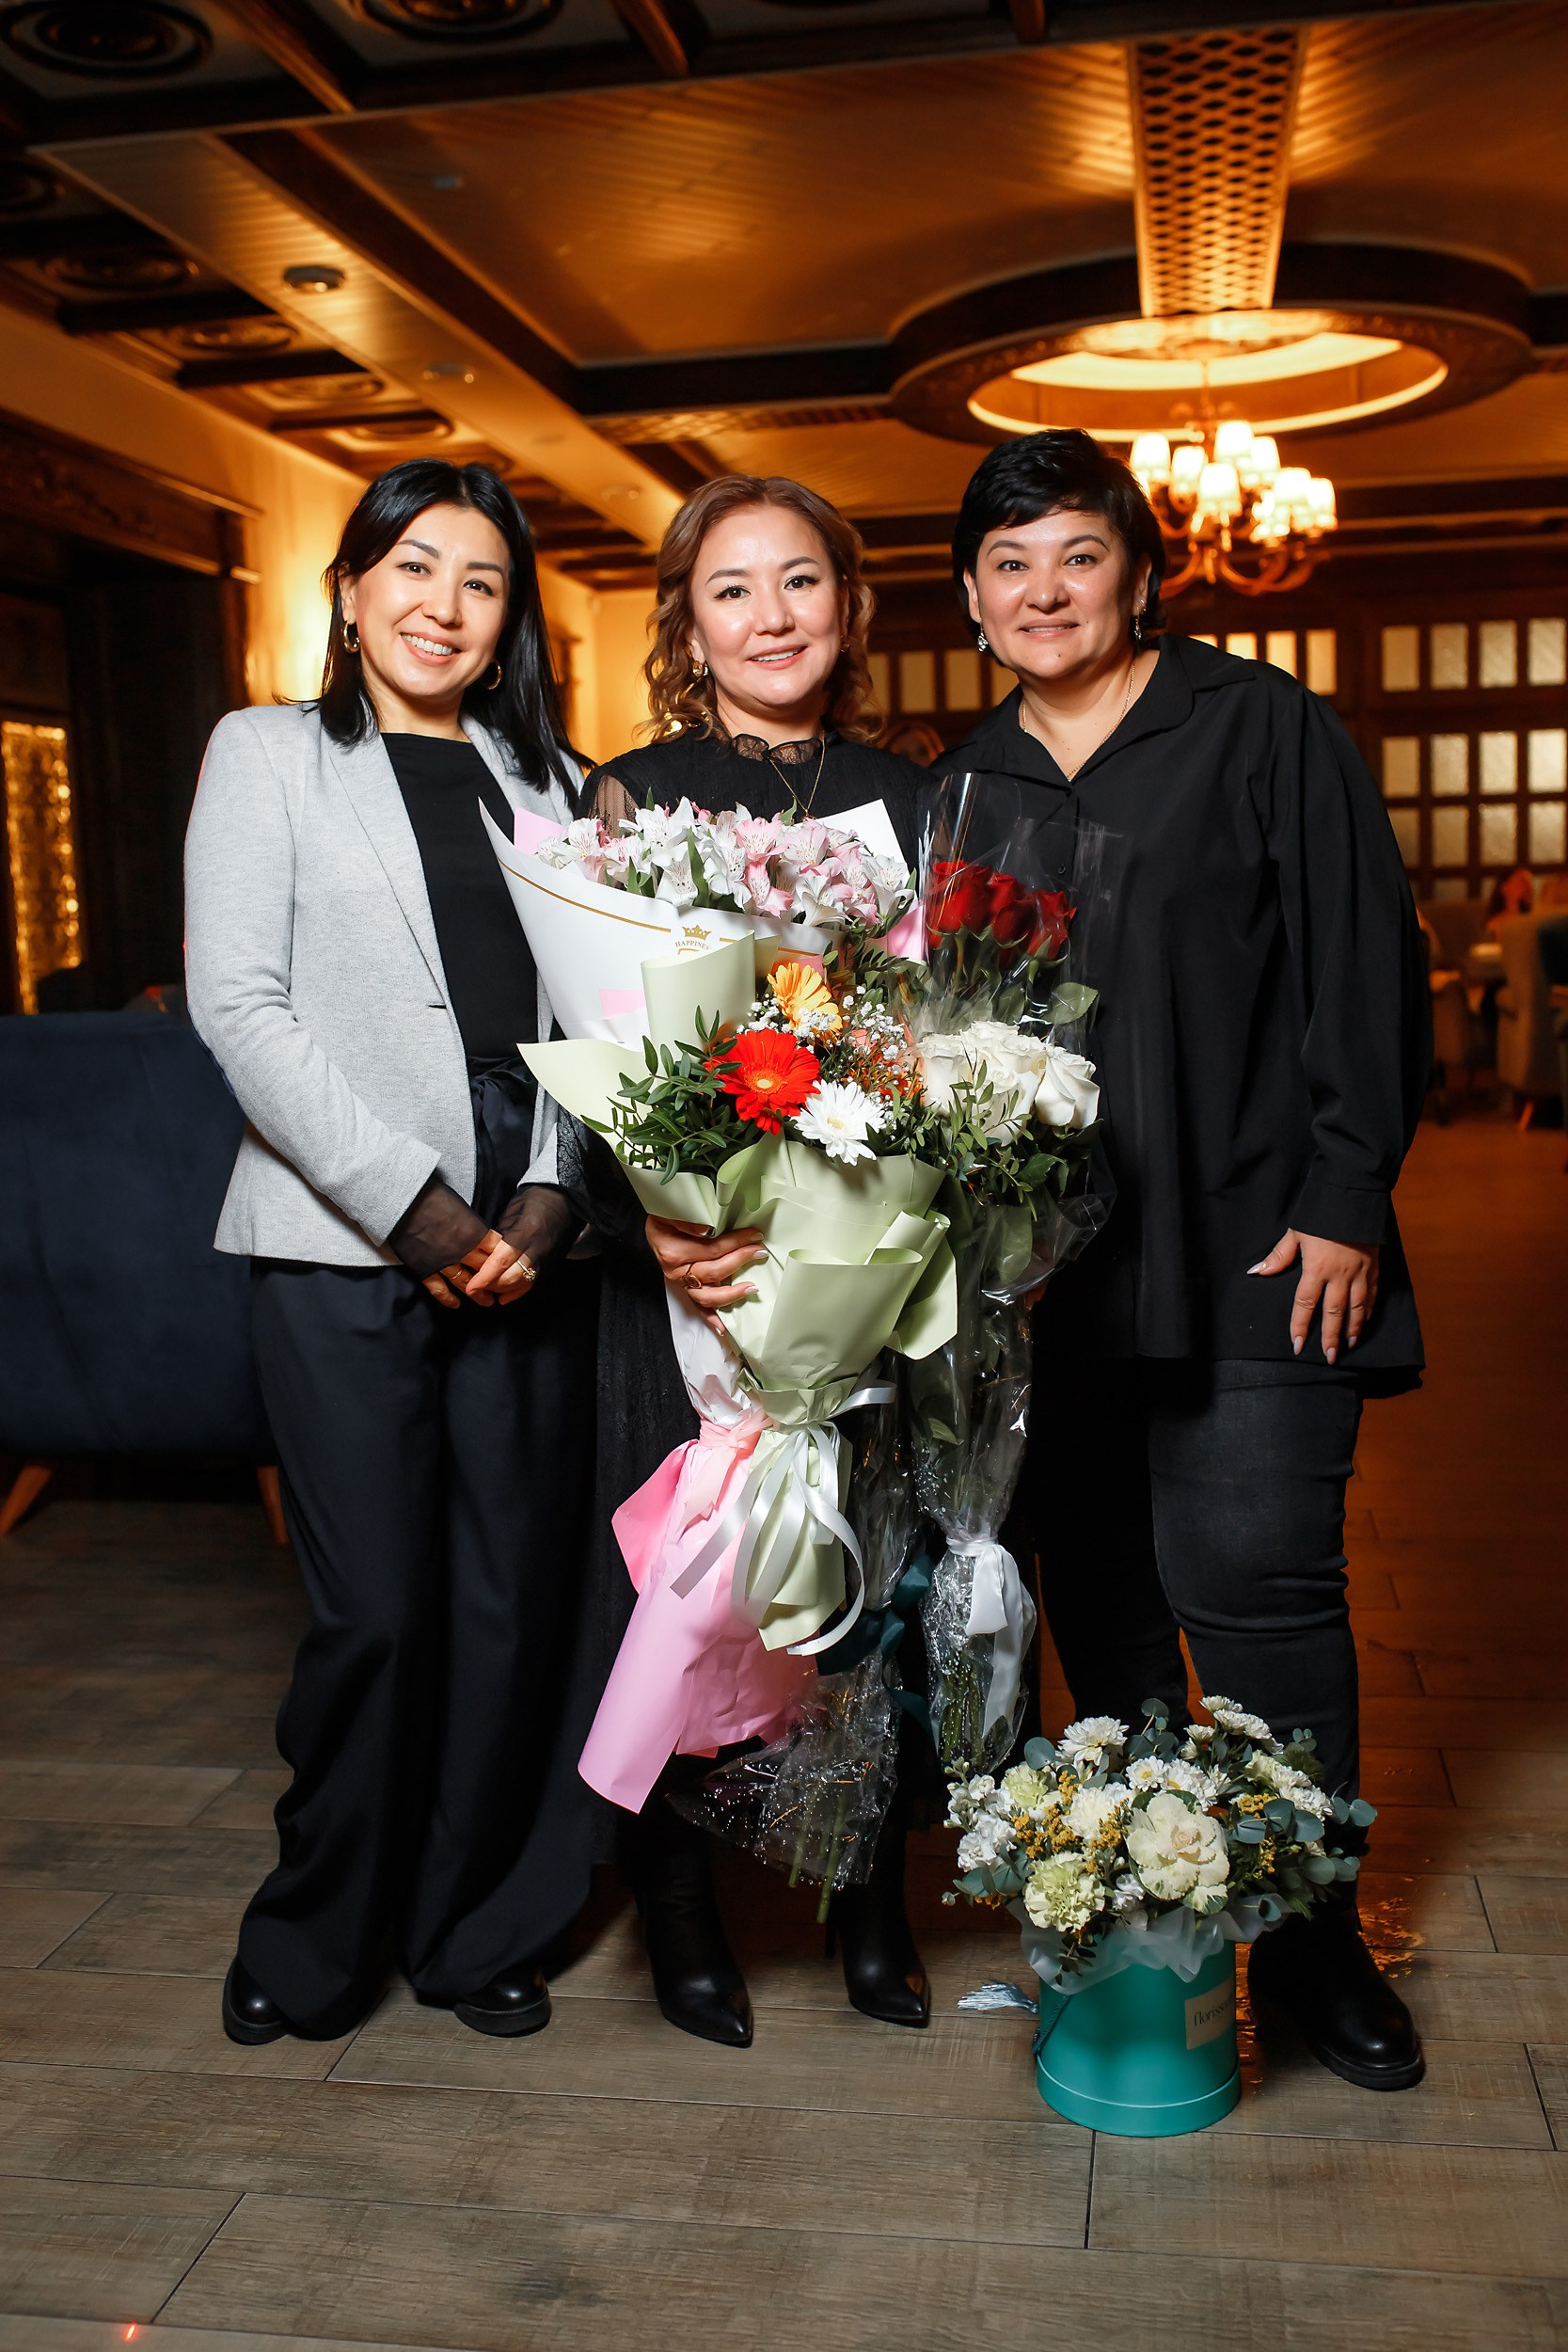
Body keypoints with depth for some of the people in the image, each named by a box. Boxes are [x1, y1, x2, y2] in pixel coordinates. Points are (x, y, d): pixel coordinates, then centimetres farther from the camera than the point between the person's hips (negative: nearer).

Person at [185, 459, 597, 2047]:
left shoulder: (546, 778, 17)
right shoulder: (268, 753, 8)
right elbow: (238, 1003, -3)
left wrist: (550, 1200, -6)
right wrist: (414, 1207, -10)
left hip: (528, 1244, 3)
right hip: (345, 1247, -3)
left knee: (516, 1600, 5)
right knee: (373, 1609, -1)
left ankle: (477, 1931, 25)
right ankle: (314, 1944, 23)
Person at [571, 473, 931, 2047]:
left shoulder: (903, 797, 9)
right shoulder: (630, 793, 0)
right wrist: (648, 1220, -21)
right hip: (686, 1258, -2)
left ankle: (871, 1902, 29)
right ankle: (683, 1918, 26)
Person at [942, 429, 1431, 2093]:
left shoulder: (1262, 725, 2)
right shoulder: (966, 786, 14)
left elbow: (1363, 962, -2)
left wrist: (1346, 1198, -8)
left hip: (1252, 1250, -4)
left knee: (1253, 1581, -6)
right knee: (1095, 1587, 9)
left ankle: (1307, 1933, 13)